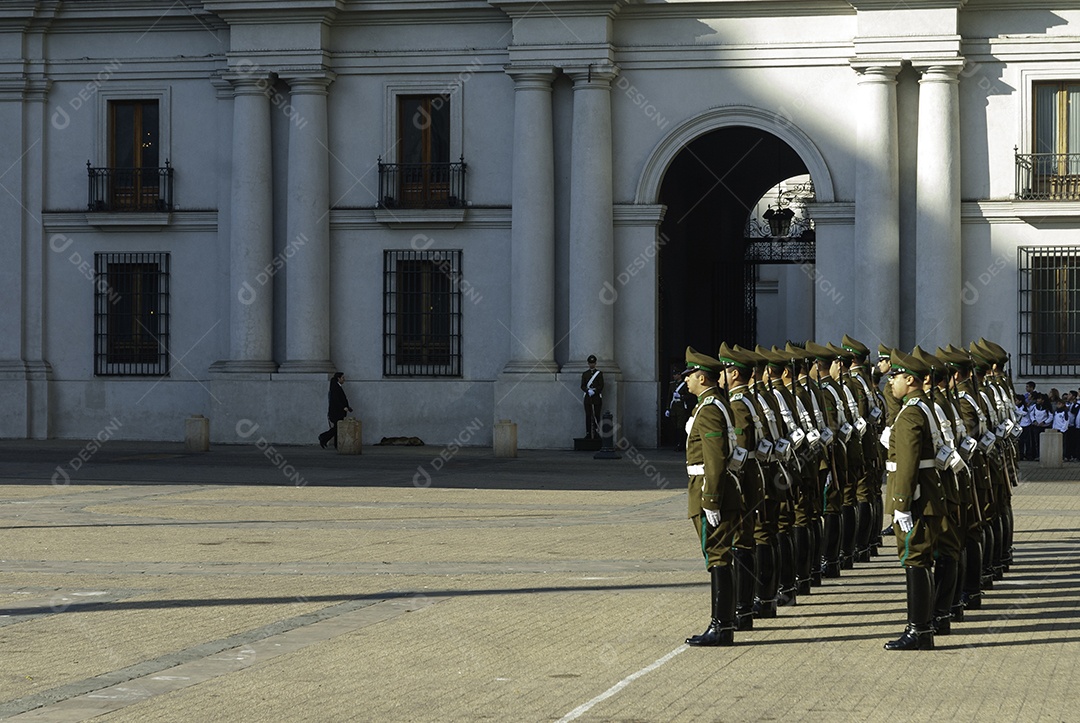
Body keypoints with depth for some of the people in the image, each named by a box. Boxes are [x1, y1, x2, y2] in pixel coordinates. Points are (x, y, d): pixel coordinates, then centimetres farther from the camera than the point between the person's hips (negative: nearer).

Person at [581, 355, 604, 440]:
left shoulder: (599, 373, 5)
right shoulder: (585, 374, 11)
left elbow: (601, 386, -1)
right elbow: (582, 386, 5)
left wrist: (594, 391, -15)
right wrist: (588, 390, -14)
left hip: (597, 397, -1)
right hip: (587, 397, 1)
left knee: (597, 416, -3)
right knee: (588, 416, -1)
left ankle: (596, 433, -1)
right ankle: (588, 433, -1)